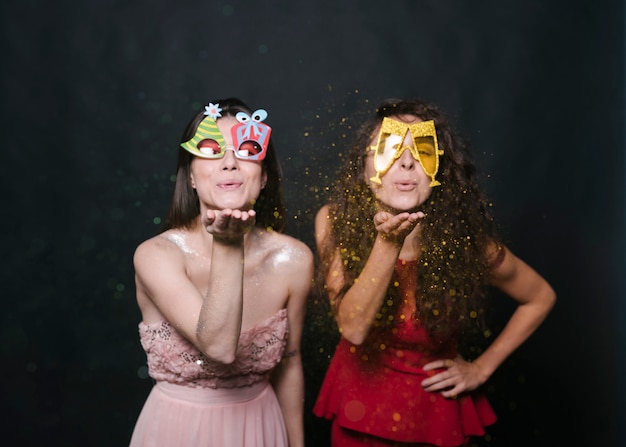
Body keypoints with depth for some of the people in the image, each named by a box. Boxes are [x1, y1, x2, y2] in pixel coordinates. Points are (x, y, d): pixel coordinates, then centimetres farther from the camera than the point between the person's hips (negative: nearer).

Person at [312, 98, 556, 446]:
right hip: (359, 404, 1)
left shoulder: (464, 241, -20)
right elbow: (354, 327, -24)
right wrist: (388, 242, -35)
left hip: (435, 410, -1)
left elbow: (541, 297, -4)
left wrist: (482, 367, -5)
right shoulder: (336, 223, -18)